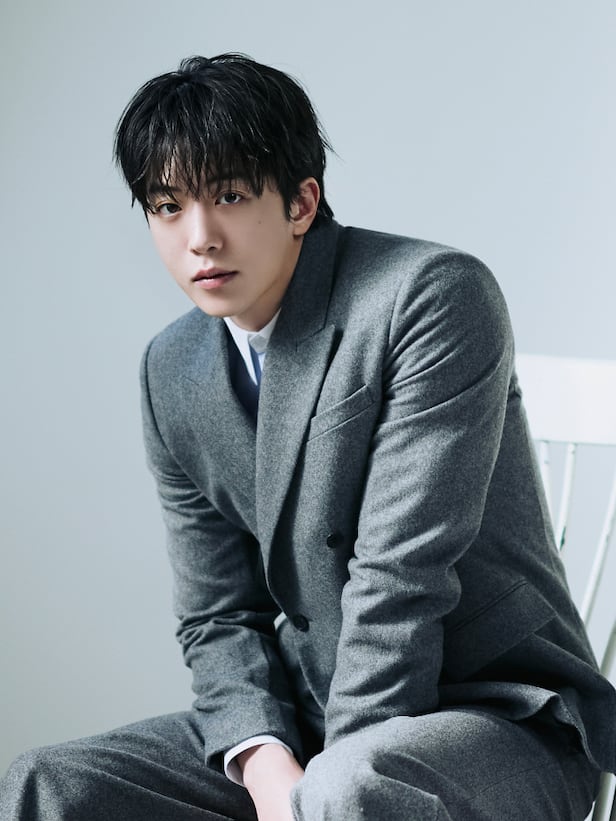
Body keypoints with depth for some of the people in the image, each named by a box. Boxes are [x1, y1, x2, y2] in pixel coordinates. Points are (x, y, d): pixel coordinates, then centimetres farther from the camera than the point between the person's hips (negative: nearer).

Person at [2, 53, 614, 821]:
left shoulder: (434, 297, -16)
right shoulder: (172, 374, 5)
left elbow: (400, 579, -20)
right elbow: (218, 617, 6)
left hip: (500, 715, -6)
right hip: (310, 724, 6)